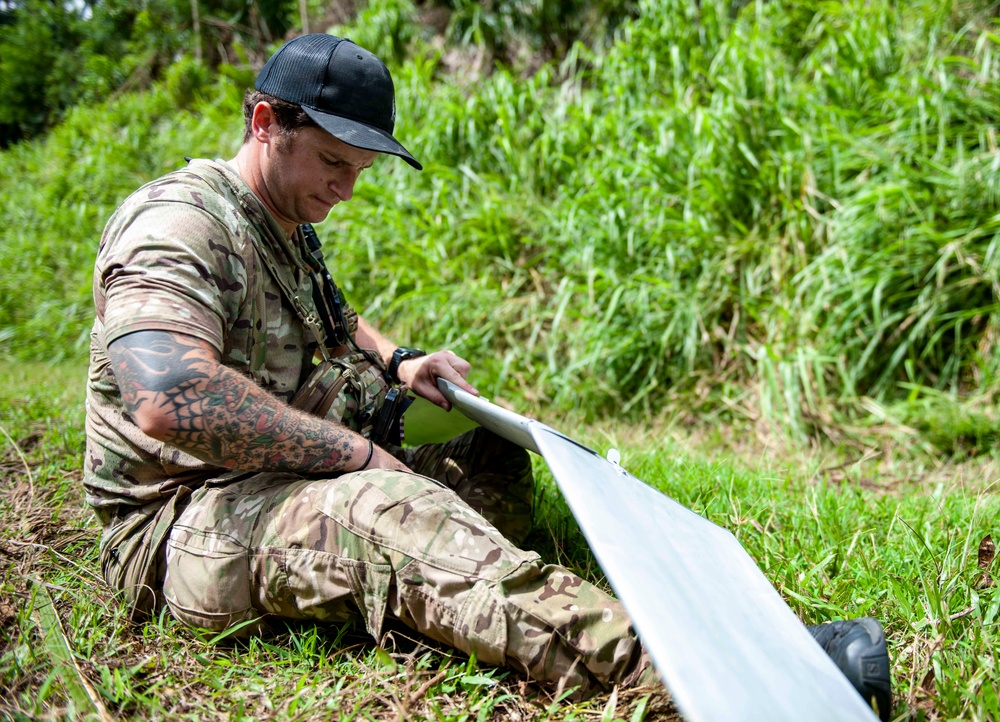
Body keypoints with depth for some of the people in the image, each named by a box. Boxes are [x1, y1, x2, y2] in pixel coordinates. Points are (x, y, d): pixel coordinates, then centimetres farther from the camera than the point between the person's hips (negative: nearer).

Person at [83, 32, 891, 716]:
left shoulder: (285, 226, 16)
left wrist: (394, 360, 15)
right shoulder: (177, 223, -16)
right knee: (385, 511, -38)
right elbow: (172, 401, -34)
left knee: (489, 462, 5)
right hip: (180, 526, -11)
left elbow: (329, 317, 38)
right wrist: (359, 451, -25)